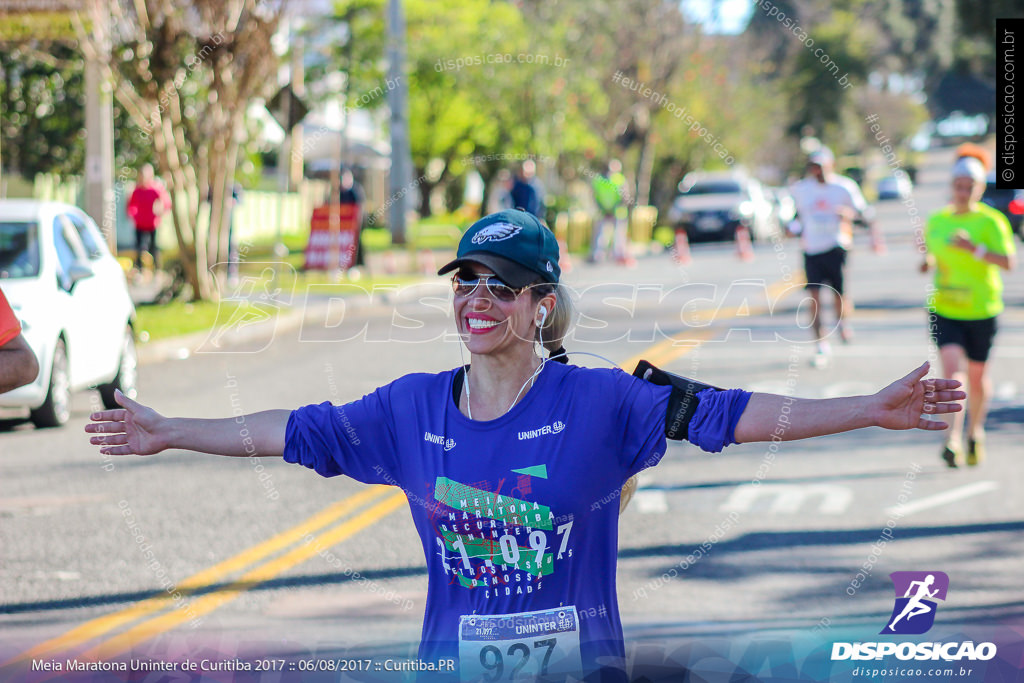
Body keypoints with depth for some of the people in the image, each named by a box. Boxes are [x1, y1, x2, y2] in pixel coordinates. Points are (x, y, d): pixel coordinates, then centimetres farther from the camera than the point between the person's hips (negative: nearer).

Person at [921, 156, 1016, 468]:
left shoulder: (992, 222, -9)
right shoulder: (937, 220, 5)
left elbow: (1009, 262, -19)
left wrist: (974, 249, -30)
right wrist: (929, 262, -2)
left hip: (982, 312, -2)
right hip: (944, 311, 2)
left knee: (977, 376, 11)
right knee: (952, 368, -17)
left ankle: (976, 431, 36)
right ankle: (953, 440, -23)